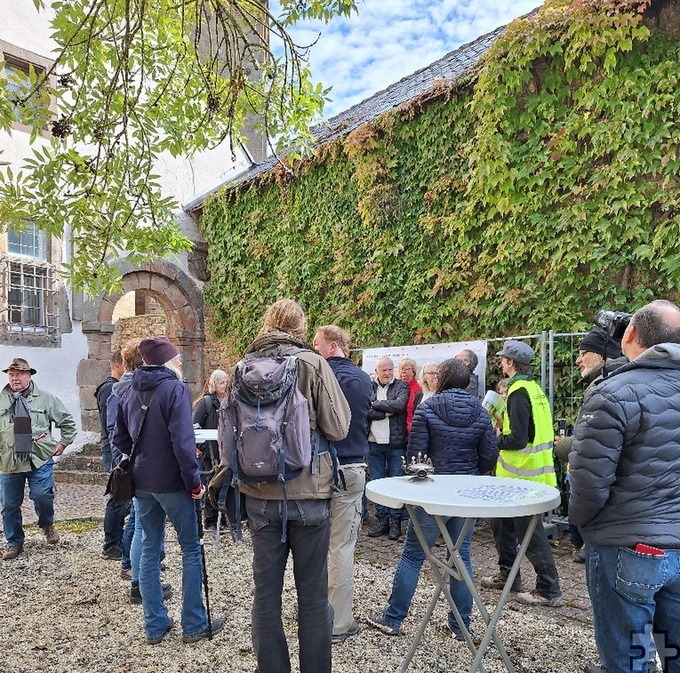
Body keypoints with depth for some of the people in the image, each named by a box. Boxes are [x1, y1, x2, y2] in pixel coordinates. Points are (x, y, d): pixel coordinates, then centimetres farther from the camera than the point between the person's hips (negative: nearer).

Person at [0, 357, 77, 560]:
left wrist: (62, 443, 6)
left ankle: (47, 525, 20)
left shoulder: (45, 399, 2)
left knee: (42, 495, -12)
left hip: (39, 459, -2)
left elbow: (68, 422, 11)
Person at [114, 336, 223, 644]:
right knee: (191, 549, 7)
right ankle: (194, 625, 14)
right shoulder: (174, 389, -16)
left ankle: (154, 625, 22)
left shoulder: (130, 391, 6)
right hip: (171, 482, -6)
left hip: (141, 482, 7)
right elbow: (182, 442, -22)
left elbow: (120, 438, 12)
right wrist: (194, 482, -15)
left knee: (149, 549, 14)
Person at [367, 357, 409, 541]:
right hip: (374, 443, 2)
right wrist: (387, 412, -16)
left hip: (396, 443, -2)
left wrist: (375, 404, -11)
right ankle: (382, 518, 20)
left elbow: (399, 405, -16)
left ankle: (395, 520, 15)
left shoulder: (401, 386, 2)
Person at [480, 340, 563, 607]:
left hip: (525, 474, -10)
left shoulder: (519, 392, -19)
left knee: (529, 530, 0)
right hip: (530, 469, 10)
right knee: (502, 522, 19)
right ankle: (508, 575, 32)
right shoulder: (532, 387, 11)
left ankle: (549, 590, 11)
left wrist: (492, 441, -11)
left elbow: (518, 439, -24)